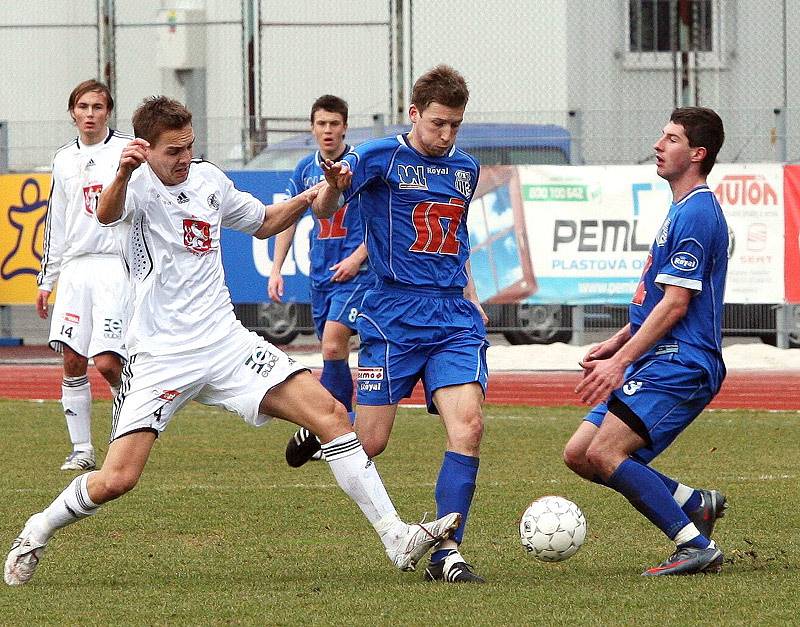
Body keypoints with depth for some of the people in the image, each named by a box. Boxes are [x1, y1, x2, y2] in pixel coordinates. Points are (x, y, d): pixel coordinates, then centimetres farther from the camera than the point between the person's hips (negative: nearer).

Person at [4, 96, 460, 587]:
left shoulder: (208, 179, 10)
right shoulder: (139, 183, -9)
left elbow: (263, 223, 29)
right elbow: (107, 214, -35)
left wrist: (312, 197, 10)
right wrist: (122, 176, -58)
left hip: (225, 342, 5)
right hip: (160, 356, -5)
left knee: (331, 414, -8)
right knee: (117, 479, -14)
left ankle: (397, 538, -5)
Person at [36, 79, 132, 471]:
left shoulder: (127, 151, 0)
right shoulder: (64, 159, 16)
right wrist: (46, 279, 19)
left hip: (116, 266, -5)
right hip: (74, 268, 5)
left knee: (107, 362, -13)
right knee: (72, 361, -2)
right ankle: (81, 450, 6)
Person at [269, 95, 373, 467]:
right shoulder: (305, 169, 9)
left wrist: (357, 258, -16)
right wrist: (276, 269, 12)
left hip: (355, 271, -6)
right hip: (320, 272, 6)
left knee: (332, 345, -19)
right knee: (333, 350, 10)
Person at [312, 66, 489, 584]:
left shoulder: (465, 168, 15)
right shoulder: (380, 157, -3)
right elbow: (324, 211, -15)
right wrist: (332, 186, -38)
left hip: (455, 317, 4)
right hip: (394, 315, -4)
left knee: (468, 425, -16)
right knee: (369, 442, -4)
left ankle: (447, 553, -11)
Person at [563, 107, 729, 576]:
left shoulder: (696, 215, -14)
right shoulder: (684, 210, 19)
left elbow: (675, 304, -18)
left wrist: (620, 362, -20)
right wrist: (618, 343, 21)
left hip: (679, 365, -10)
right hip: (657, 362, 10)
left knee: (604, 453, -21)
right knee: (578, 455, 5)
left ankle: (698, 547, -15)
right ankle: (697, 504, 12)